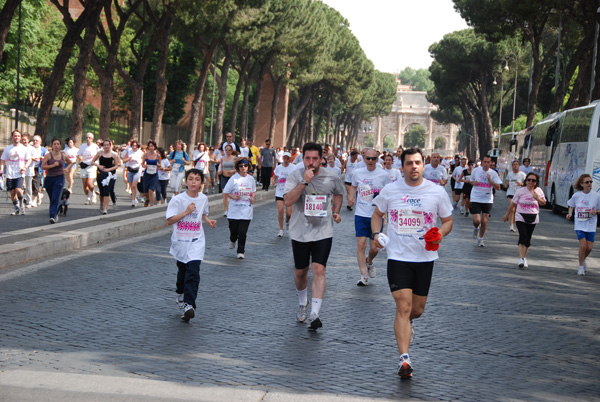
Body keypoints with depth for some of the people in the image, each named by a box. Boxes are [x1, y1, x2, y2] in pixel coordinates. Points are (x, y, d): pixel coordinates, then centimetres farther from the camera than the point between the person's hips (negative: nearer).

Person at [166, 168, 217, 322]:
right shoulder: (178, 200, -11)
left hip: (196, 242, 1)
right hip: (180, 242, -1)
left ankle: (189, 305, -20)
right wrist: (186, 212, -22)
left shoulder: (203, 199, 2)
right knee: (182, 270, 17)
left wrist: (208, 220, 3)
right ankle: (180, 293, 47)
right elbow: (169, 220, -14)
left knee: (193, 271, -15)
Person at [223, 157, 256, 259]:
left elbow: (253, 191, 22)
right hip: (234, 209, -2)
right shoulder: (234, 178, -5)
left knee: (242, 232, -5)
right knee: (233, 230, 5)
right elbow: (225, 192, -2)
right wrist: (234, 197, -18)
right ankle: (232, 240, 42)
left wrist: (252, 198, 3)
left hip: (246, 210, 2)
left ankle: (241, 251, 9)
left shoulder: (251, 179, 6)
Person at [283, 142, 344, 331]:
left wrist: (336, 211, 4)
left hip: (323, 232, 0)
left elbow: (338, 194, 20)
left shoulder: (332, 177, -2)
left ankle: (314, 314, -14)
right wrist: (304, 182, -27)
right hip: (300, 232, 0)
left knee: (319, 270, -13)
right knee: (300, 271, 12)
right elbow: (288, 201, -20)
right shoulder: (295, 175, -8)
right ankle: (302, 304, 40)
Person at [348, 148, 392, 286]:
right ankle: (363, 275, -2)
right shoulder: (357, 173, 3)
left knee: (374, 248, 2)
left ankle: (369, 262, 36)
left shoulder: (383, 175, -3)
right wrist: (351, 197, 4)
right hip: (361, 214, 1)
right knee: (361, 245, -9)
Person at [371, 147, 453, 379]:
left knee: (417, 309, 11)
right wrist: (376, 234, -5)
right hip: (398, 257, -1)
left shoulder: (437, 192, -1)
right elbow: (377, 214, 14)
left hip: (425, 257, 2)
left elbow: (448, 220, 9)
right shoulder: (389, 191, -1)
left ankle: (406, 323, 48)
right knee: (403, 306, -13)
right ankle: (404, 359, -13)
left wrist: (439, 234, -12)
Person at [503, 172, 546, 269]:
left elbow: (543, 203, 8)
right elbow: (513, 203, 4)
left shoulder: (538, 191, 4)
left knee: (528, 238, 6)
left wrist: (536, 196, -10)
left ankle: (524, 258, 19)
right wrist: (507, 214, 10)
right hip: (521, 217, -3)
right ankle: (521, 258, -20)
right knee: (523, 236, -17)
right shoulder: (520, 191, -4)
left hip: (533, 218, 3)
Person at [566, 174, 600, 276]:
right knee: (583, 245, -14)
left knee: (589, 247, -2)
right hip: (579, 224, -1)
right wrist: (570, 213, -4)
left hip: (591, 225, 1)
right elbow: (571, 206, 14)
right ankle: (581, 266, 6)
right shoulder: (576, 195, -2)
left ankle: (583, 260, 32)